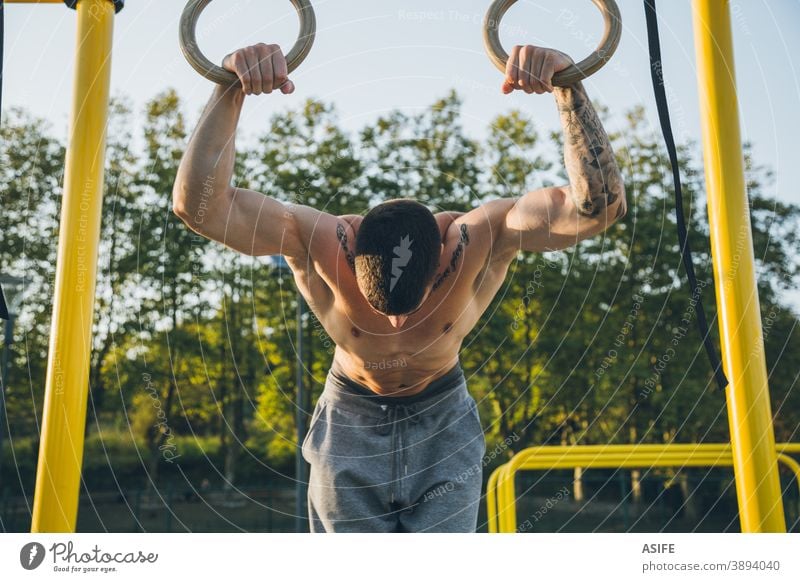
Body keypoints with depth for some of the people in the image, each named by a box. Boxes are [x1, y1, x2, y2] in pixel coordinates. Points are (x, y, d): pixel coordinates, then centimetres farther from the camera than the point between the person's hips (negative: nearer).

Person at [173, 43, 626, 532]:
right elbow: (197, 205, -37)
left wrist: (569, 87, -50)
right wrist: (231, 92, -48)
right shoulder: (317, 241, -29)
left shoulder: (479, 240, -30)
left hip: (443, 425, 0)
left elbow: (599, 206, -39)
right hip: (349, 425, 0)